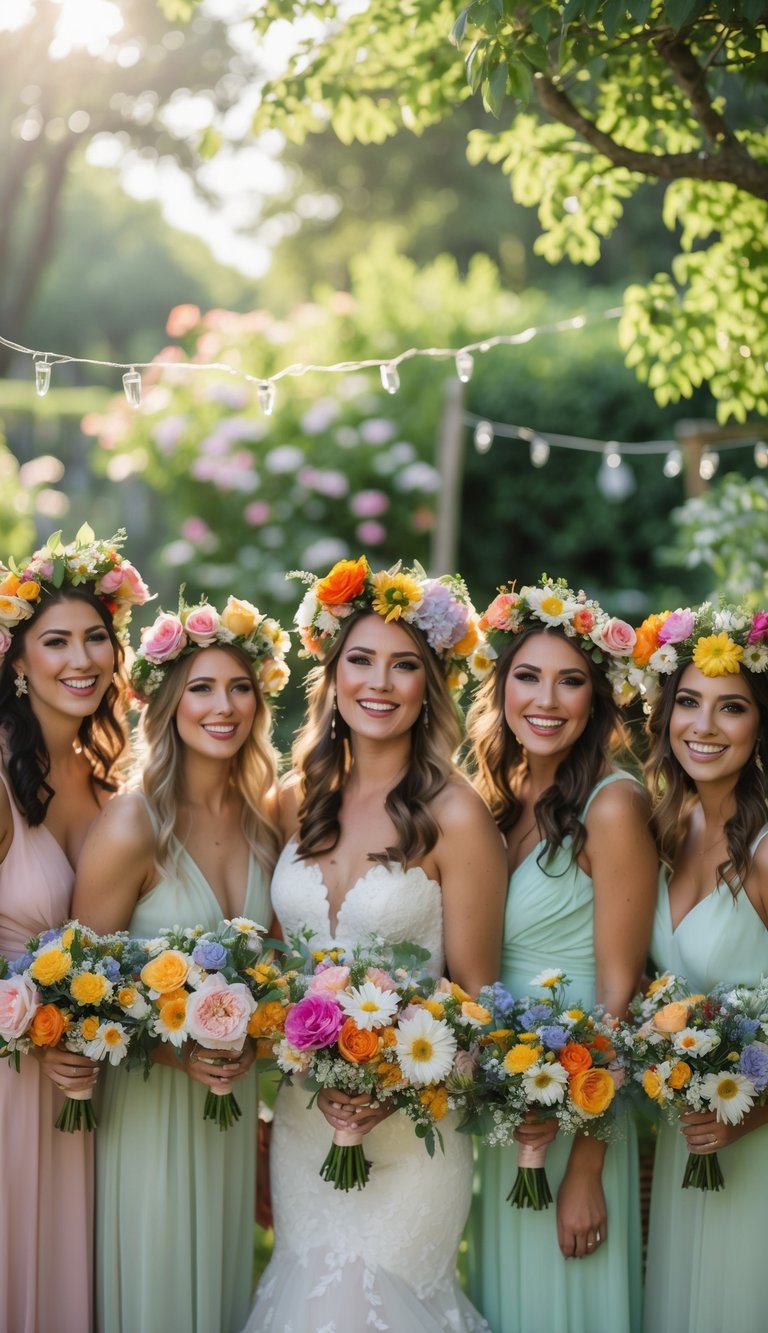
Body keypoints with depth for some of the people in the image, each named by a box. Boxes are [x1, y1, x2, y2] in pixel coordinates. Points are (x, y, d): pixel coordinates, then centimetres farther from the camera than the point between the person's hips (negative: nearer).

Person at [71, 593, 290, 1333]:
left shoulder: (264, 819, 0)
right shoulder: (130, 827, -18)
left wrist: (251, 1041, -6)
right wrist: (176, 1052, -22)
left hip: (233, 1102, 5)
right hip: (147, 1101, -5)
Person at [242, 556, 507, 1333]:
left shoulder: (453, 816, -12)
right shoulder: (297, 802, 3)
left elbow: (474, 992, -9)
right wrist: (309, 1066, 1)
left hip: (408, 1128, -5)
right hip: (301, 1115, 5)